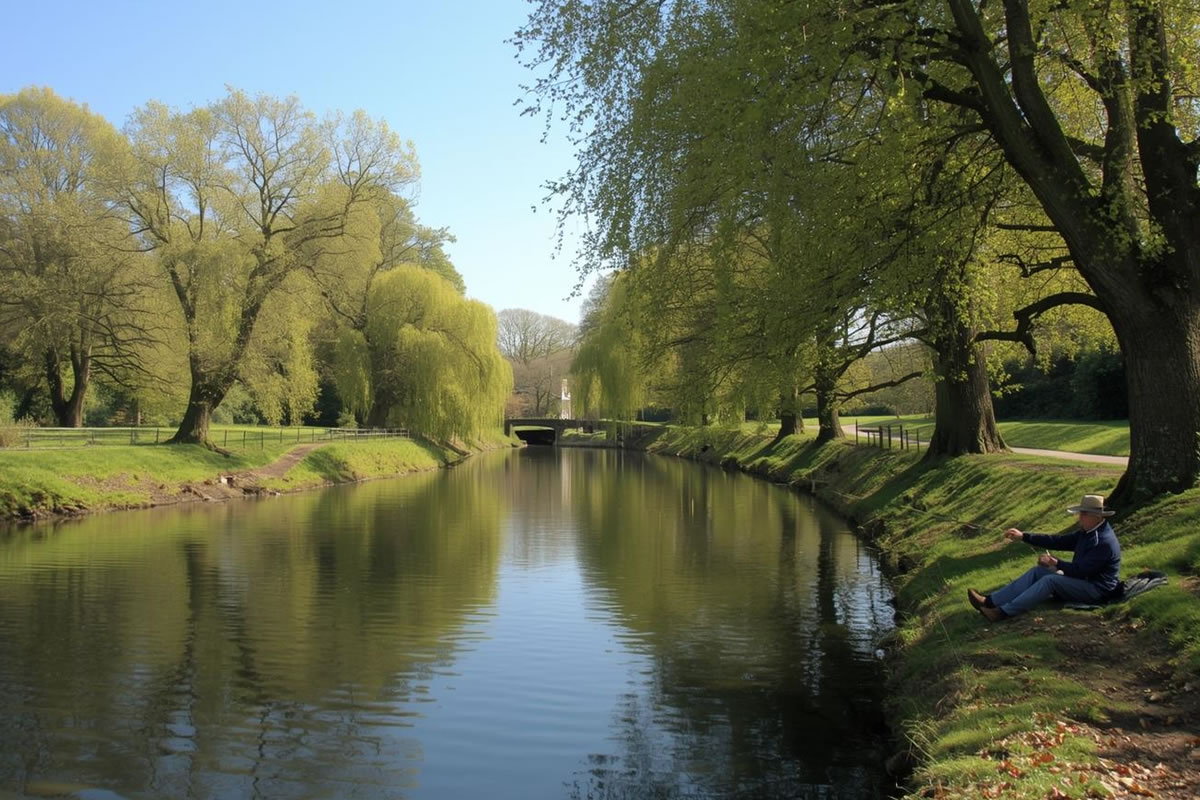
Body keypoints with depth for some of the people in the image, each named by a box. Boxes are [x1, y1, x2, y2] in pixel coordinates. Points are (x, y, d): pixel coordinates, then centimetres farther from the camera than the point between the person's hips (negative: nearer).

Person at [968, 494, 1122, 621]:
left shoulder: (1105, 542, -21)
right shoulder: (1087, 533, 9)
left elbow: (1082, 571, -25)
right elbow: (1058, 541, 8)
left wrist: (1055, 563, -17)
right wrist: (1023, 536, 4)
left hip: (1096, 589, -9)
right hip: (1081, 578, 9)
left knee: (1050, 580, -27)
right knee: (1038, 571, -5)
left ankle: (1004, 612, -33)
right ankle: (990, 601, -17)